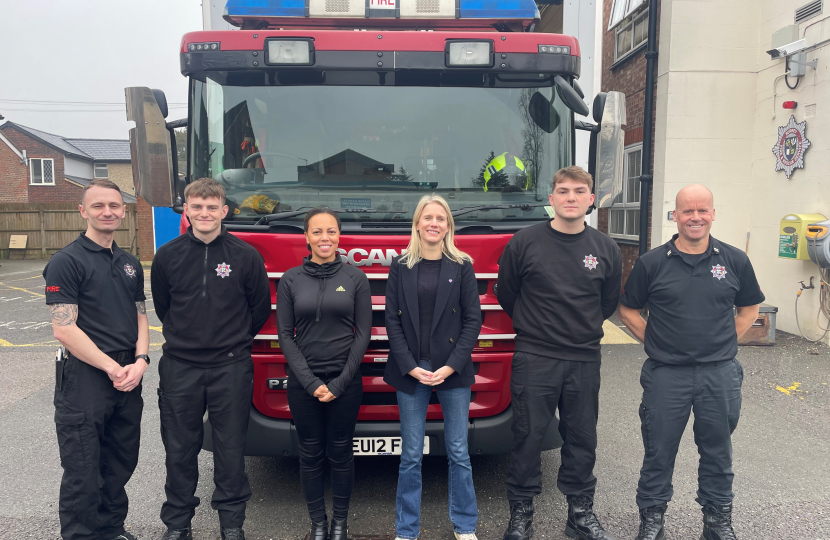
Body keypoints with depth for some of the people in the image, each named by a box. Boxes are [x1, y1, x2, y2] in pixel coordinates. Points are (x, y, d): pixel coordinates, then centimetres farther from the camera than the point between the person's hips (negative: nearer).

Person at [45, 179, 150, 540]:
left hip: (128, 379, 7)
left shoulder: (130, 264, 13)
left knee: (121, 465, 17)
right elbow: (64, 329, -15)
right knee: (83, 473, 3)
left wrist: (140, 361, -4)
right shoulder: (66, 262, -8)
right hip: (84, 379, -6)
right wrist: (112, 368, -15)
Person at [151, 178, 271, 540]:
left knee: (230, 449, 7)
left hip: (231, 368, -1)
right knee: (179, 450, 11)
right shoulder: (167, 256, 2)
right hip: (179, 367, 2)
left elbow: (260, 309, 6)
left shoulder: (246, 256, -4)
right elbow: (162, 306, 16)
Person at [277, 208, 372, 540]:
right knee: (310, 455, 10)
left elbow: (363, 334, -2)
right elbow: (285, 335, -1)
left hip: (345, 382, 0)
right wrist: (311, 382, -9)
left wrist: (339, 383, -9)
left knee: (341, 453, 9)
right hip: (302, 383, 1)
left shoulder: (355, 278, 0)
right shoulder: (291, 280, 1)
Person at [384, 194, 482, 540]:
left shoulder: (462, 266, 3)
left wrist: (451, 366, -9)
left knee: (458, 452, 8)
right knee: (411, 455, 7)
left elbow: (473, 320, 0)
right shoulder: (401, 267, 4)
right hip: (410, 371, 0)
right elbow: (392, 320, 1)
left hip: (453, 371, 0)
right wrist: (411, 367, -8)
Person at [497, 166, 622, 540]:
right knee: (527, 437, 5)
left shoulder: (606, 250, 4)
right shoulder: (524, 243, -5)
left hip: (585, 361, 3)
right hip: (534, 359, -2)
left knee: (581, 439, 12)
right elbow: (506, 295, 6)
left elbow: (608, 302, 16)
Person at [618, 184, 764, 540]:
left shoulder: (735, 260, 2)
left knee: (717, 451, 15)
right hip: (666, 374, -1)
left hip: (719, 374, 2)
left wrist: (724, 341, 5)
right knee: (659, 451, 8)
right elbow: (628, 310, 6)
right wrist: (655, 341, -1)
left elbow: (749, 308, 15)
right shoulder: (652, 262, -3)